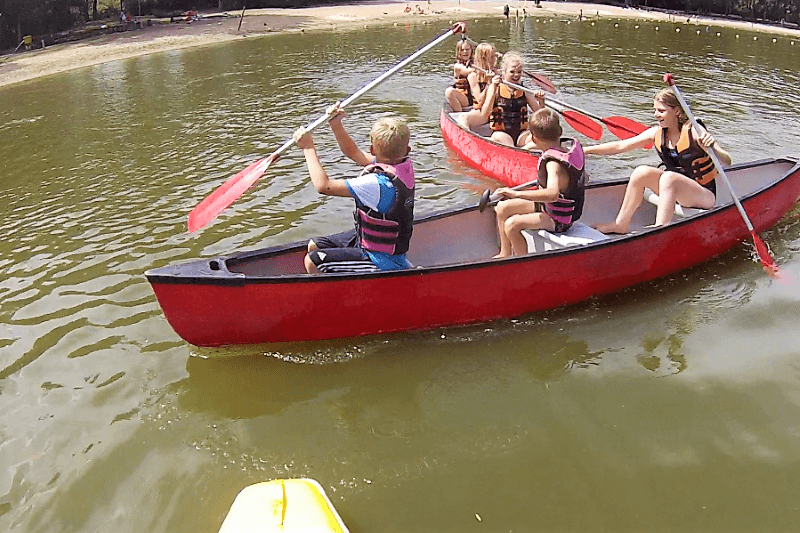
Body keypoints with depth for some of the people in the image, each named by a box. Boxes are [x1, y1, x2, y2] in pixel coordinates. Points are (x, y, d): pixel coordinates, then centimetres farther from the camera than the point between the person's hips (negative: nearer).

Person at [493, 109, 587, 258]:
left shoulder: (554, 163, -34)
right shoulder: (571, 143, -5)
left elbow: (552, 194, -53)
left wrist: (516, 194, -48)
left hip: (557, 220, -10)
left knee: (512, 225, -27)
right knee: (502, 208, 6)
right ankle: (505, 254, 18)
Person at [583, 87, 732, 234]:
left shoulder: (693, 131, -16)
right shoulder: (657, 133, 0)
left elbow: (726, 162, -21)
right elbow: (620, 146, 1)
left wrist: (712, 148, -42)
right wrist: (586, 150, -6)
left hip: (705, 196, -6)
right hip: (675, 191, 6)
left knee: (668, 177, -33)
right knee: (642, 172, -17)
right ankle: (621, 225, -11)